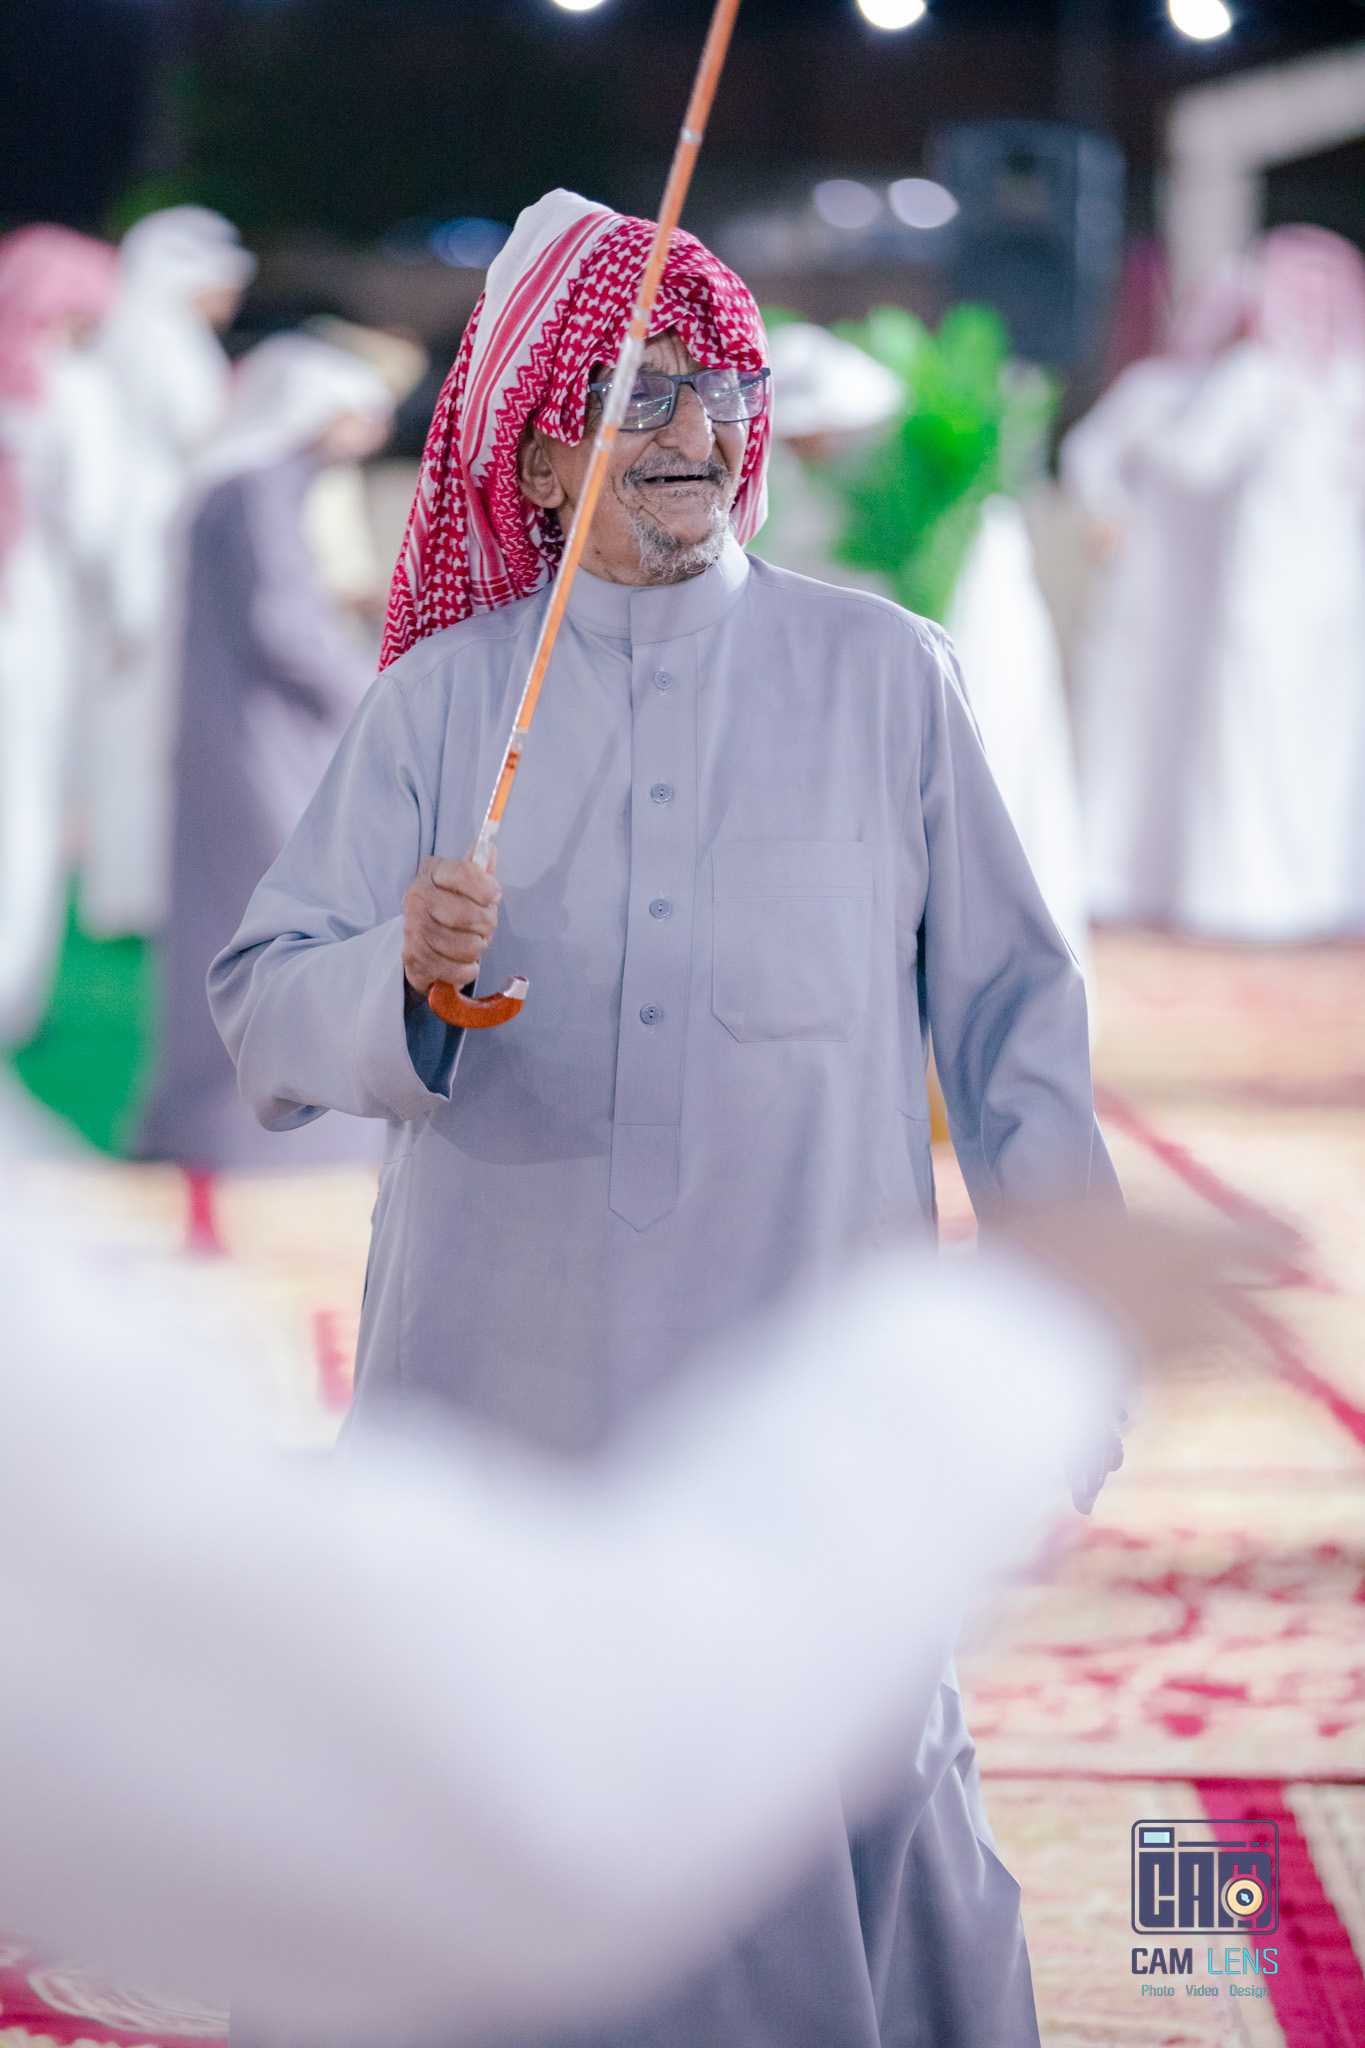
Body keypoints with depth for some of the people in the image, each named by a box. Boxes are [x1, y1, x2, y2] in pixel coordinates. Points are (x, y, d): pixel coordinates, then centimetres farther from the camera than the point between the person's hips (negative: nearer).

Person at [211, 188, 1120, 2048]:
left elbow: (1004, 1004, 9)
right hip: (498, 1388, 1)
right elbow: (265, 1005, 0)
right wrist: (403, 979, -21)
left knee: (852, 1818, -1)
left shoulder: (882, 675, 6)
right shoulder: (443, 694, 7)